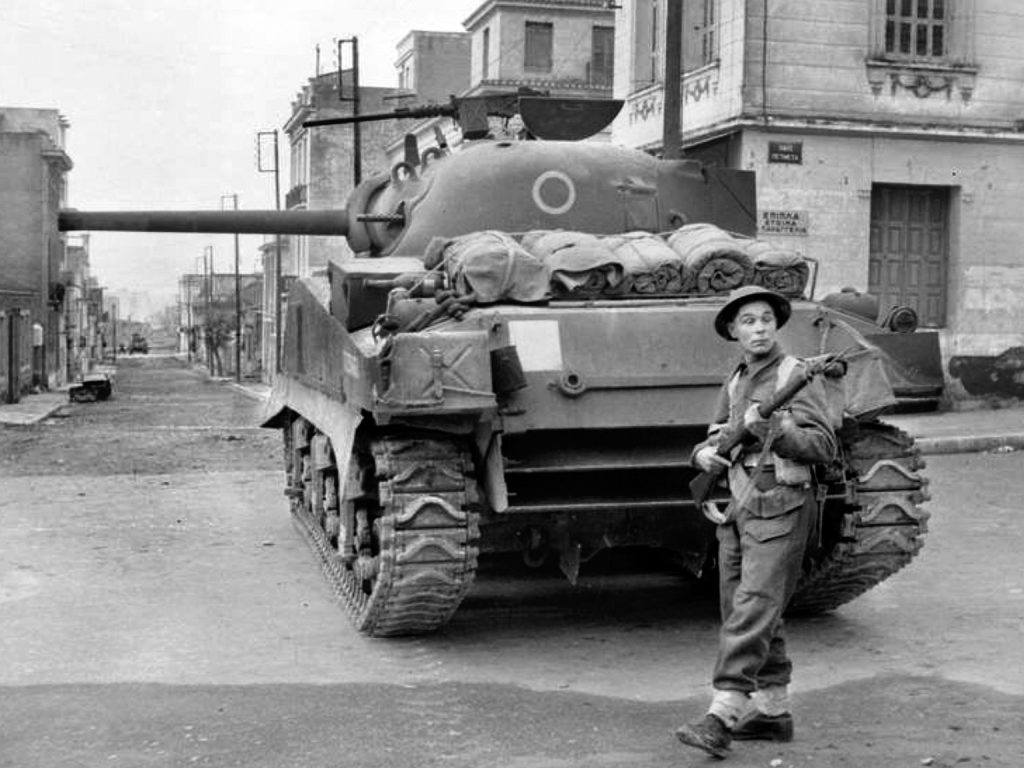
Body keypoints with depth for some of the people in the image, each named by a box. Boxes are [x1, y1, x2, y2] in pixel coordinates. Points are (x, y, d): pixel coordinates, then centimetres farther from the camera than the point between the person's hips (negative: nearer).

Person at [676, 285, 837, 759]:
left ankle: (721, 718, -15)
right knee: (746, 614, 10)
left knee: (752, 611, -12)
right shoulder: (733, 385, 17)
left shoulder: (798, 377, -3)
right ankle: (772, 711, 21)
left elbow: (824, 446, -9)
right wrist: (705, 454, -1)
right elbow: (715, 437, 21)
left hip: (779, 509, -8)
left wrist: (772, 426, -21)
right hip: (736, 508, 8)